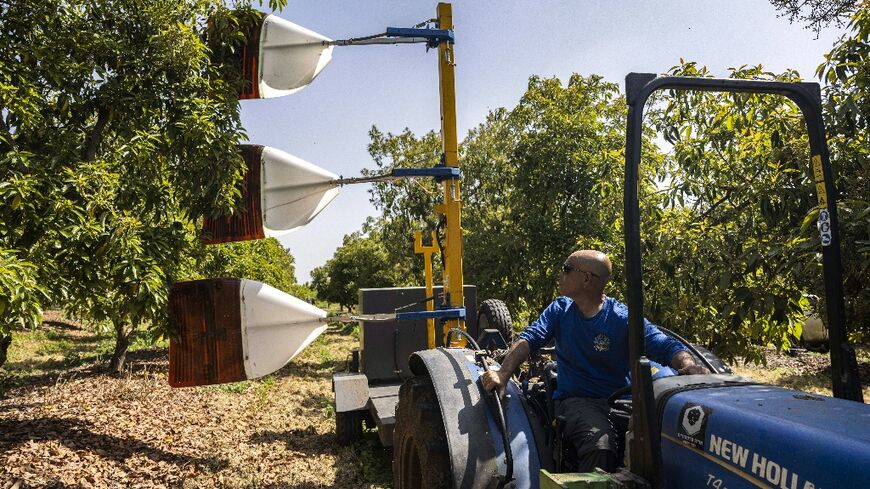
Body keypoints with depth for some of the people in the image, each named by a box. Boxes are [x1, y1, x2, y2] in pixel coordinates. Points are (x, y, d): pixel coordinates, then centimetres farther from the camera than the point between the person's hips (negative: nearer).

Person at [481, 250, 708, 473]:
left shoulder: (623, 318, 0)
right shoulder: (560, 309, 8)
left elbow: (666, 346, -7)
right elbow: (529, 339, -4)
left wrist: (688, 365, -31)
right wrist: (503, 374, -22)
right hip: (575, 400, 0)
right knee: (601, 444, -32)